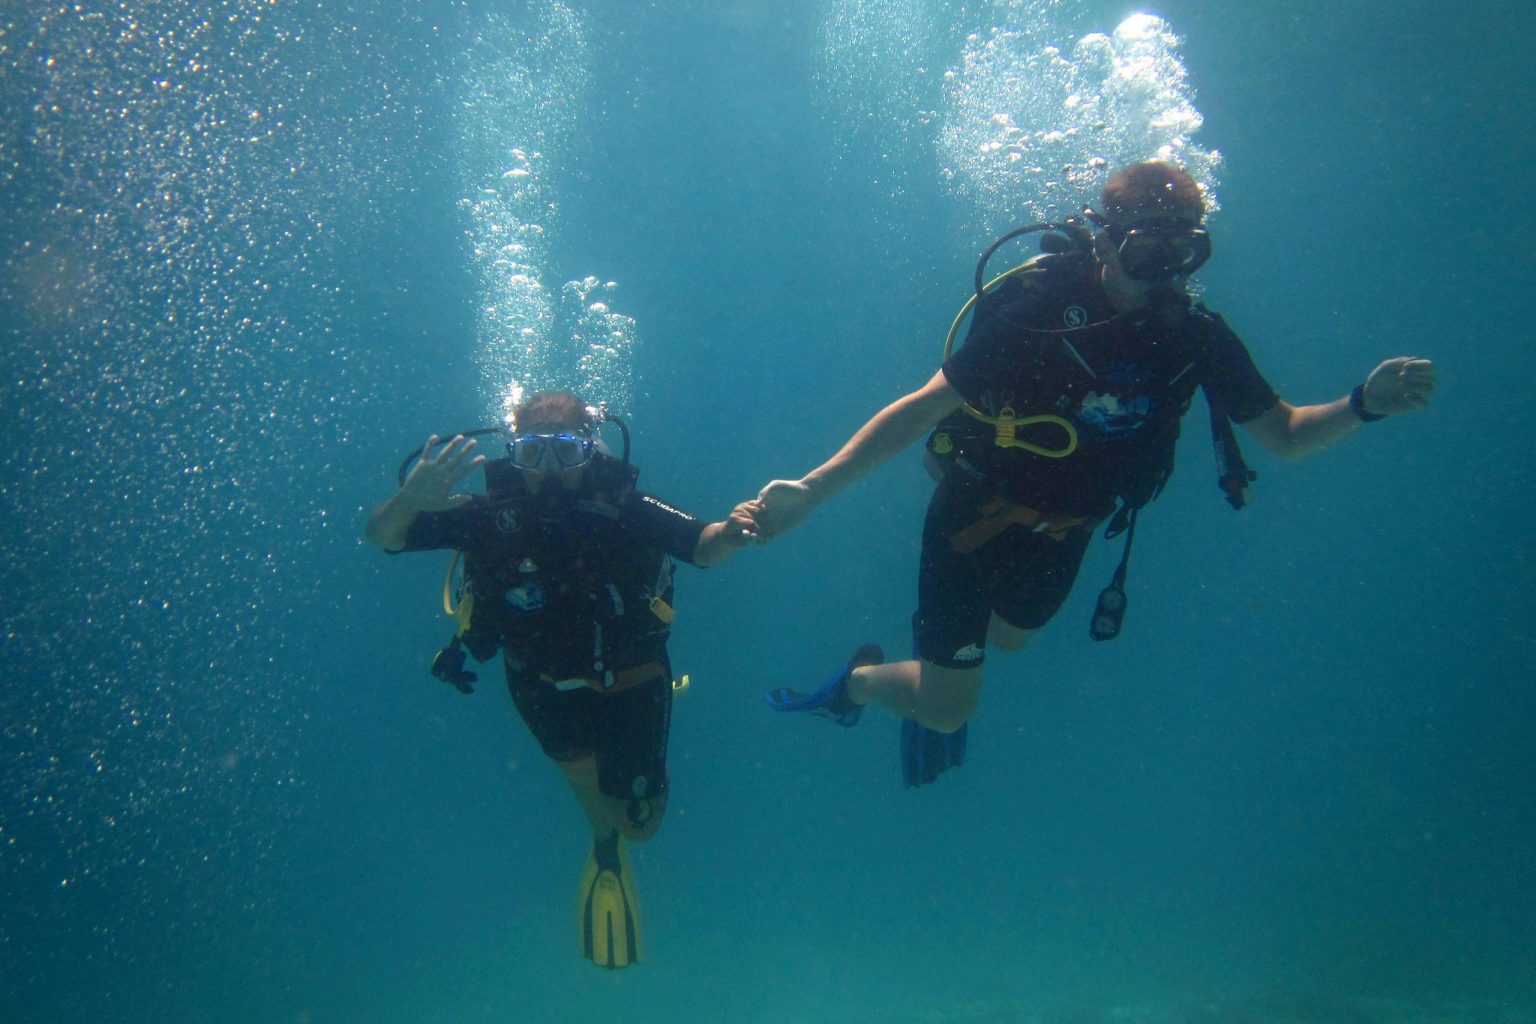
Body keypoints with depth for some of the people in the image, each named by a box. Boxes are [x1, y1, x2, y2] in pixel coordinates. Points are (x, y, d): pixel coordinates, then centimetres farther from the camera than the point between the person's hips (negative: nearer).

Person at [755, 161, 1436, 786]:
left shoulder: (1197, 339, -15)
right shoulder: (1035, 306, -28)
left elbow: (1285, 434, -6)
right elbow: (925, 406, -26)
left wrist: (1364, 403, -28)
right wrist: (812, 488, -33)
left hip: (1060, 534, 5)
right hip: (974, 517, -5)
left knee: (1009, 638, 30)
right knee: (947, 707, -1)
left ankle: (927, 680, 61)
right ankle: (860, 681, 30)